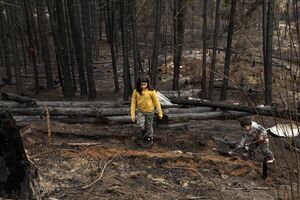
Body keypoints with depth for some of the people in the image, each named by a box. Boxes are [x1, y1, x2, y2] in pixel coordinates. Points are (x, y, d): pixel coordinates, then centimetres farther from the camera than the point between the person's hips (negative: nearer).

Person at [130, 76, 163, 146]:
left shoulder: (151, 91, -15)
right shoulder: (136, 91, -9)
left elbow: (156, 101, -8)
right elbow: (133, 103, -3)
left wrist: (160, 112, -6)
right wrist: (132, 114, -5)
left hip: (149, 111, -1)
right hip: (140, 111, 1)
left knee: (149, 126, 10)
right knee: (140, 125, -16)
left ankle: (150, 139, 35)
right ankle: (143, 132, 20)